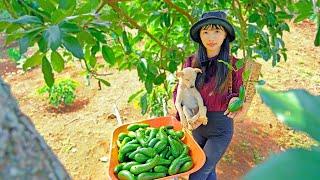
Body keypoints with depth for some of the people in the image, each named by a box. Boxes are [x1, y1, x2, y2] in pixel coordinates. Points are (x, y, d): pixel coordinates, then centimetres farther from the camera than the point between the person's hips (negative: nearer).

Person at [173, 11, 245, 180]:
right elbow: (178, 91, 2)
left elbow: (239, 94, 0)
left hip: (221, 129, -3)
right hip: (196, 126, 3)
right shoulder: (190, 61, -7)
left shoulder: (234, 64, -13)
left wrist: (235, 100, -24)